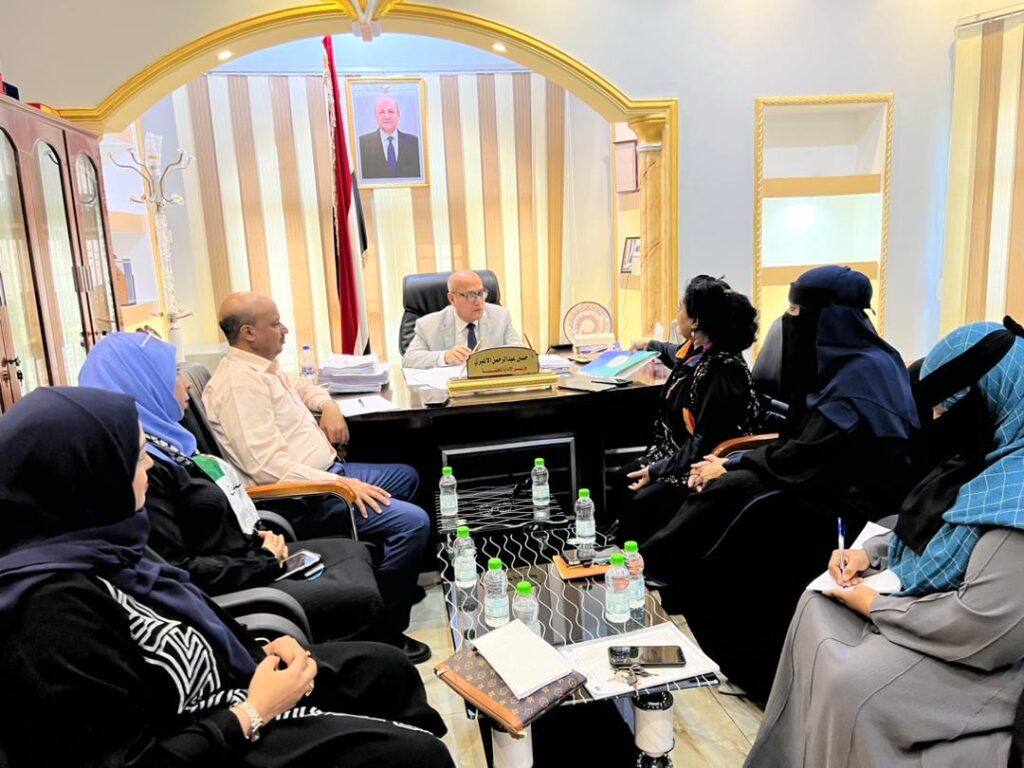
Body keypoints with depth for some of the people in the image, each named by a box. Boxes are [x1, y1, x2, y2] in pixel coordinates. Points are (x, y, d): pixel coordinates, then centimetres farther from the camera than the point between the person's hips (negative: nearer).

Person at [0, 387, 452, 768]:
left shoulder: (88, 545, -5)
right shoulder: (55, 610, -32)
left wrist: (258, 652, -3)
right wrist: (252, 714, -19)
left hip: (219, 681, 9)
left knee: (385, 668, 14)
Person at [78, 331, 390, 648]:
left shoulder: (162, 442, 6)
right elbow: (177, 573, -26)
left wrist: (256, 539, 1)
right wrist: (264, 561, -16)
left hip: (244, 556, 10)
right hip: (222, 595, -10)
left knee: (353, 550, 12)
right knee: (361, 598, -13)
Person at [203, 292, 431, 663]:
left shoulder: (259, 368, 11)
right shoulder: (239, 383, -21)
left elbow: (300, 386, 32)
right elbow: (269, 465, -29)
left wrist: (329, 406, 10)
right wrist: (340, 484, -29)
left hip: (324, 473, 11)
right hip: (300, 499, -11)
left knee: (406, 477, 25)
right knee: (414, 522, -22)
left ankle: (393, 577, 35)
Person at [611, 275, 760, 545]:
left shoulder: (722, 371, -29)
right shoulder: (697, 350, -2)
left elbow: (706, 442, -27)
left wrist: (657, 470, -22)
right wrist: (651, 345, 45)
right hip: (677, 450, 10)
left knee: (642, 502, -22)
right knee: (623, 478, 7)